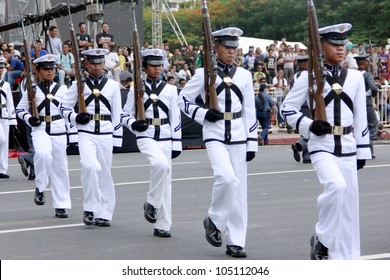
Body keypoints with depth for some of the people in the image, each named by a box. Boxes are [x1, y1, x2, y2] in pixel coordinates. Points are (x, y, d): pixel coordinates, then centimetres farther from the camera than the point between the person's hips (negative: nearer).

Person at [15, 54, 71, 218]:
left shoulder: (62, 89, 8)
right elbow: (20, 109, 7)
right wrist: (29, 119, -11)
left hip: (58, 130, 2)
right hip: (40, 129, -2)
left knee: (60, 167, 5)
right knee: (43, 153, -32)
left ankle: (61, 205, 14)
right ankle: (40, 188, -11)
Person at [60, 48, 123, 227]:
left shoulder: (113, 86, 8)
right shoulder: (79, 84, 5)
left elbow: (117, 115, 9)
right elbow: (65, 108, 10)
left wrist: (117, 139, 6)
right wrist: (75, 118, -10)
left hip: (106, 133, 2)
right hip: (86, 133, -2)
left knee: (104, 171, 6)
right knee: (89, 166, -23)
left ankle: (104, 213, 16)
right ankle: (89, 209, -12)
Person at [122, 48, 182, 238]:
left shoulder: (170, 90, 8)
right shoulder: (136, 89, 3)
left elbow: (175, 119, 8)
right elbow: (125, 115, 6)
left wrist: (176, 144, 4)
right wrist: (134, 124, -16)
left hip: (165, 137, 3)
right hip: (145, 136, -3)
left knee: (165, 179, 3)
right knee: (161, 164, -31)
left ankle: (162, 225, 11)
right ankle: (151, 204, -11)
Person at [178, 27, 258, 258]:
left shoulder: (244, 75, 7)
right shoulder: (204, 74, -1)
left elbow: (250, 111, 10)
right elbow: (184, 99, 5)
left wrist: (252, 143, 8)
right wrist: (203, 114, -11)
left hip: (238, 136, 4)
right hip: (215, 135, -3)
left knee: (239, 187, 3)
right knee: (226, 178, -24)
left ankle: (236, 241, 11)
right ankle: (214, 220, 2)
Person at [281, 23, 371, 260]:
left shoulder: (355, 78, 8)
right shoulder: (310, 76, -2)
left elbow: (361, 117, 12)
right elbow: (287, 109, 3)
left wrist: (363, 151, 11)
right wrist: (309, 126, -13)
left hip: (347, 146, 4)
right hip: (322, 145, -4)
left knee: (348, 200, 4)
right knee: (336, 186, -27)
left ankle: (344, 257, 16)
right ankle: (322, 239, -7)